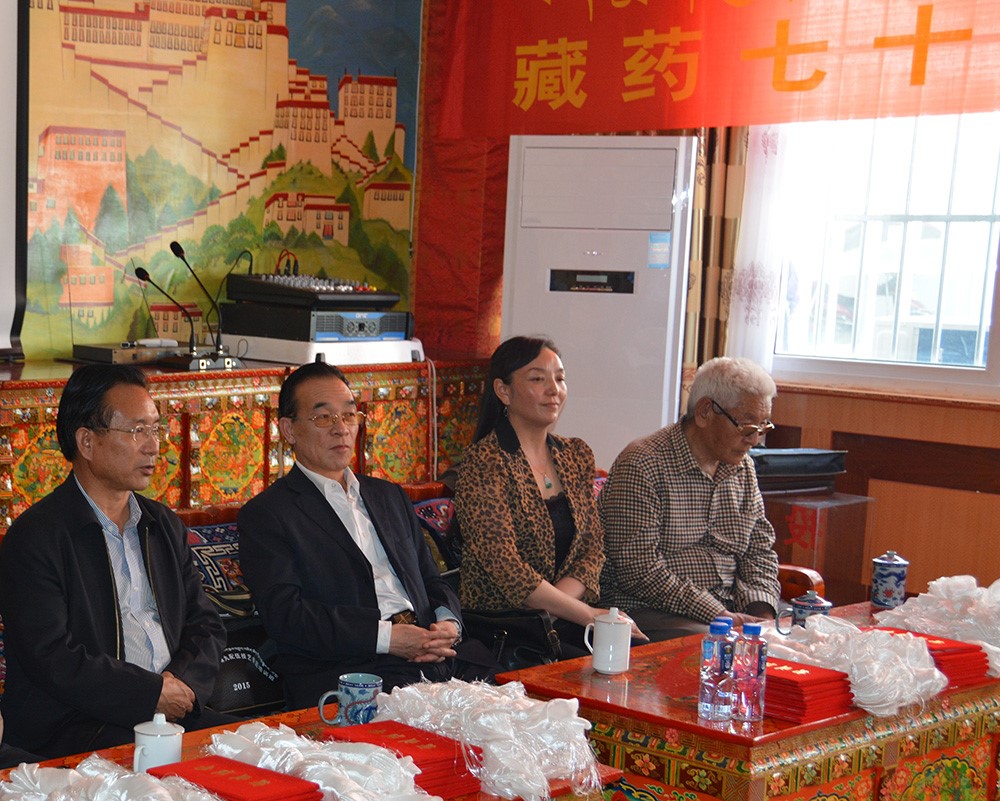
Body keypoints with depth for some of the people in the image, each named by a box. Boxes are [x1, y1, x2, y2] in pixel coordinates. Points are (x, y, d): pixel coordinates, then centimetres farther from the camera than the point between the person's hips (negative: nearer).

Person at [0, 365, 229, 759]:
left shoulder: (165, 524, 18)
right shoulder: (34, 537, -5)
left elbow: (205, 626, 17)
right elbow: (51, 659, -14)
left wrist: (184, 682, -5)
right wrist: (154, 693, -15)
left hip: (171, 710, 7)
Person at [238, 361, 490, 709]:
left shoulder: (390, 497, 27)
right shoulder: (265, 515, 5)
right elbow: (286, 615, -8)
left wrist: (448, 623, 0)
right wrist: (386, 636, -16)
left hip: (433, 662, 7)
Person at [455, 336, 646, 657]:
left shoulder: (576, 456, 13)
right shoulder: (483, 463, -9)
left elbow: (593, 549, 8)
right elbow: (507, 569, -16)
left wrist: (549, 603, -11)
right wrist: (590, 615, -18)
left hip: (562, 621, 6)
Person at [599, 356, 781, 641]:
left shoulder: (743, 468, 14)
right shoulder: (642, 465, -12)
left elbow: (760, 551, 19)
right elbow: (637, 570, -19)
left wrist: (761, 611, -3)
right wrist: (719, 617, -20)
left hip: (729, 609, 7)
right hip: (647, 610, -7)